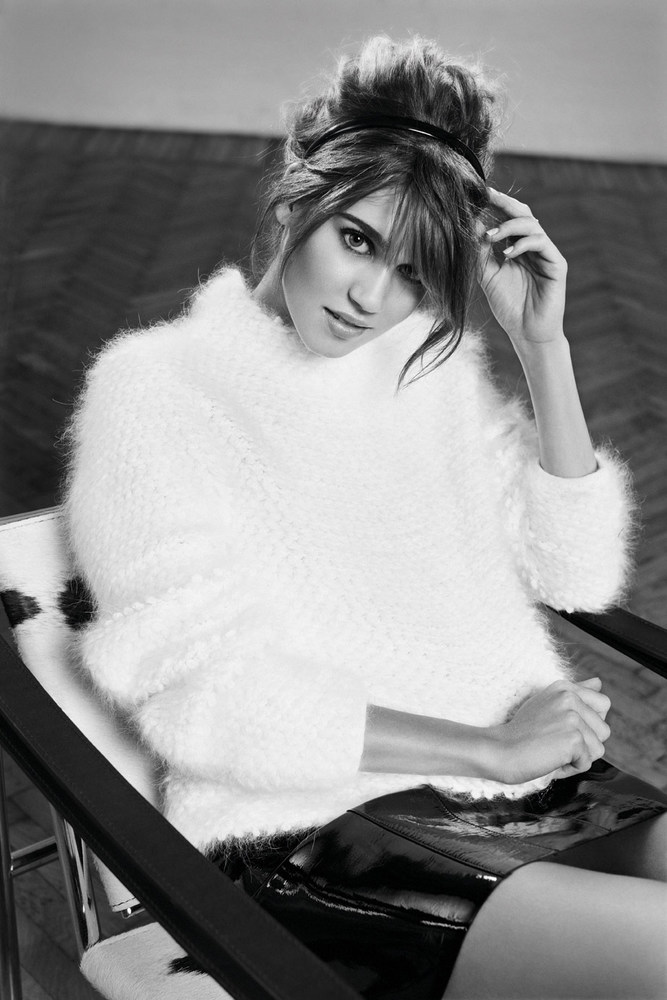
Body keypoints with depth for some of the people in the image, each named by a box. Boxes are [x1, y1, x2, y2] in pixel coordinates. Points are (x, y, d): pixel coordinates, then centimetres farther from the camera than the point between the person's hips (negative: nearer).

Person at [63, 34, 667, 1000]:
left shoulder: (433, 362, 12)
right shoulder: (154, 390, -4)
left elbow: (580, 576, 7)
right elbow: (205, 700, -13)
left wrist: (543, 345, -1)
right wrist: (489, 747, -13)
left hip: (535, 789, 6)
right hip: (315, 830, -5)